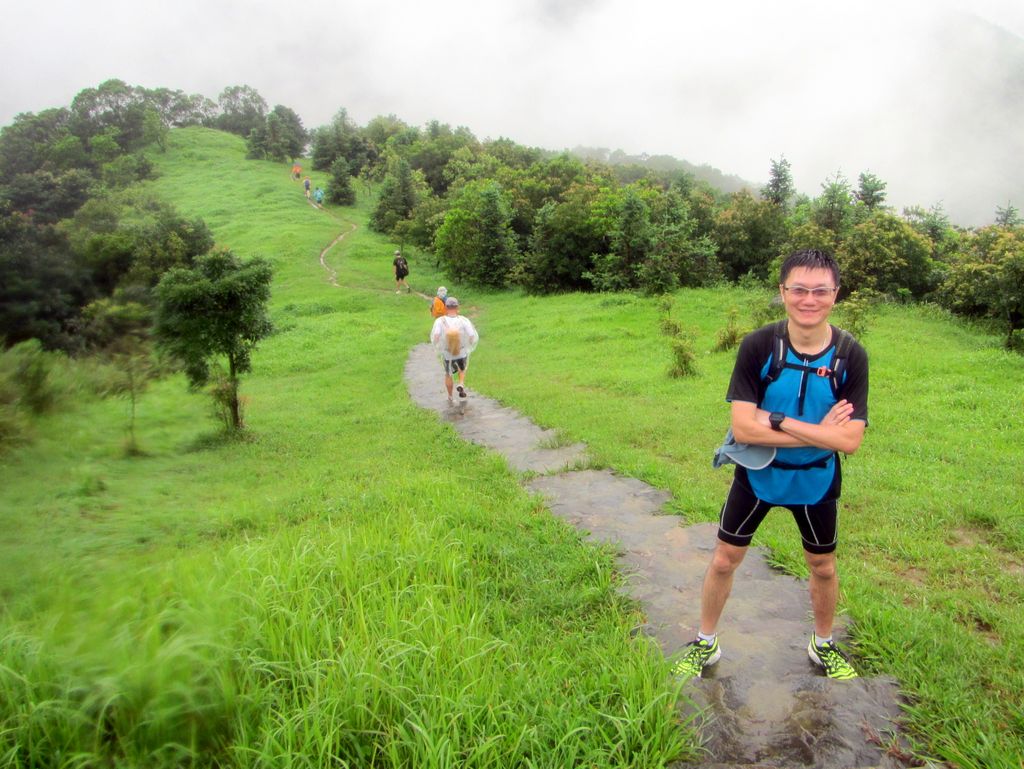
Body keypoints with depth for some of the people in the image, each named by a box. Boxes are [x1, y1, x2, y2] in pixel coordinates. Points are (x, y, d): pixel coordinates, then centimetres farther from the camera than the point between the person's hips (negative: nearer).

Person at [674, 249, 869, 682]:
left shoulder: (851, 356, -16)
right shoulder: (758, 346, -20)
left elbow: (850, 440, -22)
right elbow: (743, 427, -26)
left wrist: (777, 421, -30)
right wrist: (819, 432, -26)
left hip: (816, 480, 1)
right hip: (757, 473, -1)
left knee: (822, 567, 20)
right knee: (724, 560, 10)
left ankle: (823, 645, 48)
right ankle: (705, 644, 34)